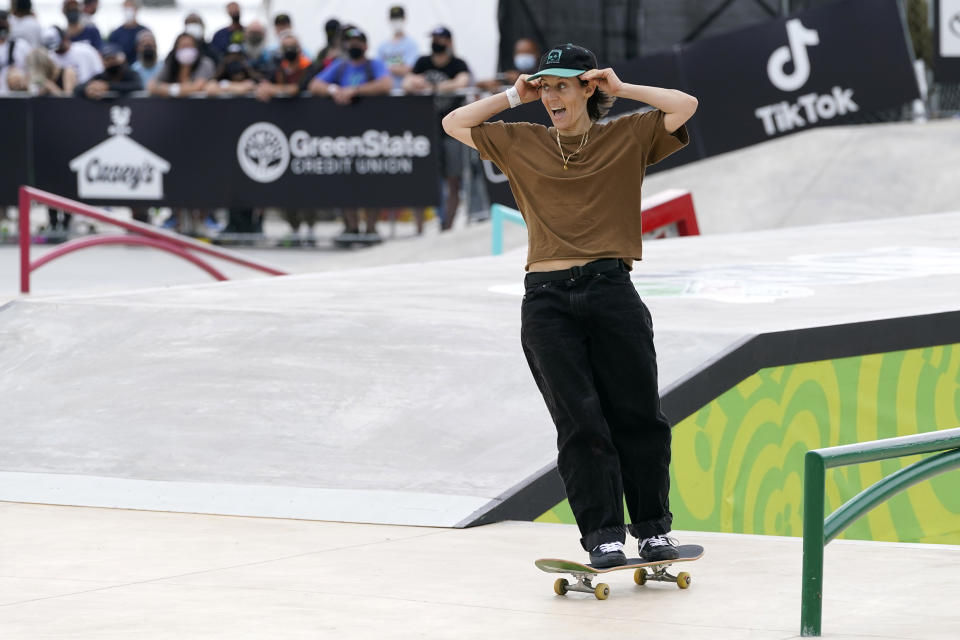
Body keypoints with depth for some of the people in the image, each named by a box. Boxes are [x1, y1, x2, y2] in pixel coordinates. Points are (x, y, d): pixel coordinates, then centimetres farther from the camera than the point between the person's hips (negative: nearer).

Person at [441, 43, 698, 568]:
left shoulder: (627, 136, 8)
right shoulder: (521, 143, 14)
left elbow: (685, 106, -2)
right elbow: (454, 124, 18)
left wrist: (620, 89, 2)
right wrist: (514, 96, 13)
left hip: (611, 292, -1)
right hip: (548, 301, 1)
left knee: (637, 416, 0)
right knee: (580, 422, -3)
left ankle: (653, 529, 12)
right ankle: (603, 535, -3)